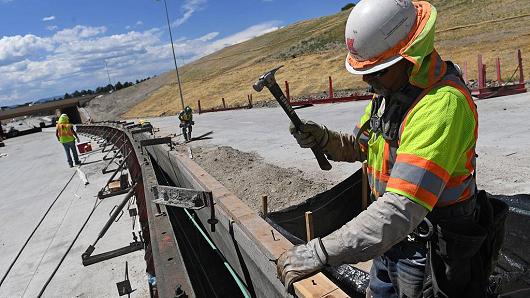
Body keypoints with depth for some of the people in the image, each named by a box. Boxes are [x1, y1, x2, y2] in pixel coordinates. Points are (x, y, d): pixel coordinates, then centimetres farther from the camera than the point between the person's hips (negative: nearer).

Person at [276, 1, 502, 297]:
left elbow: (402, 209, -38)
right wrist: (322, 139, -10)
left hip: (427, 248, -7)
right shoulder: (389, 88, -2)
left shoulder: (442, 105, -30)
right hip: (392, 234, 8)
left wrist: (316, 254, -40)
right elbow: (359, 147, 11)